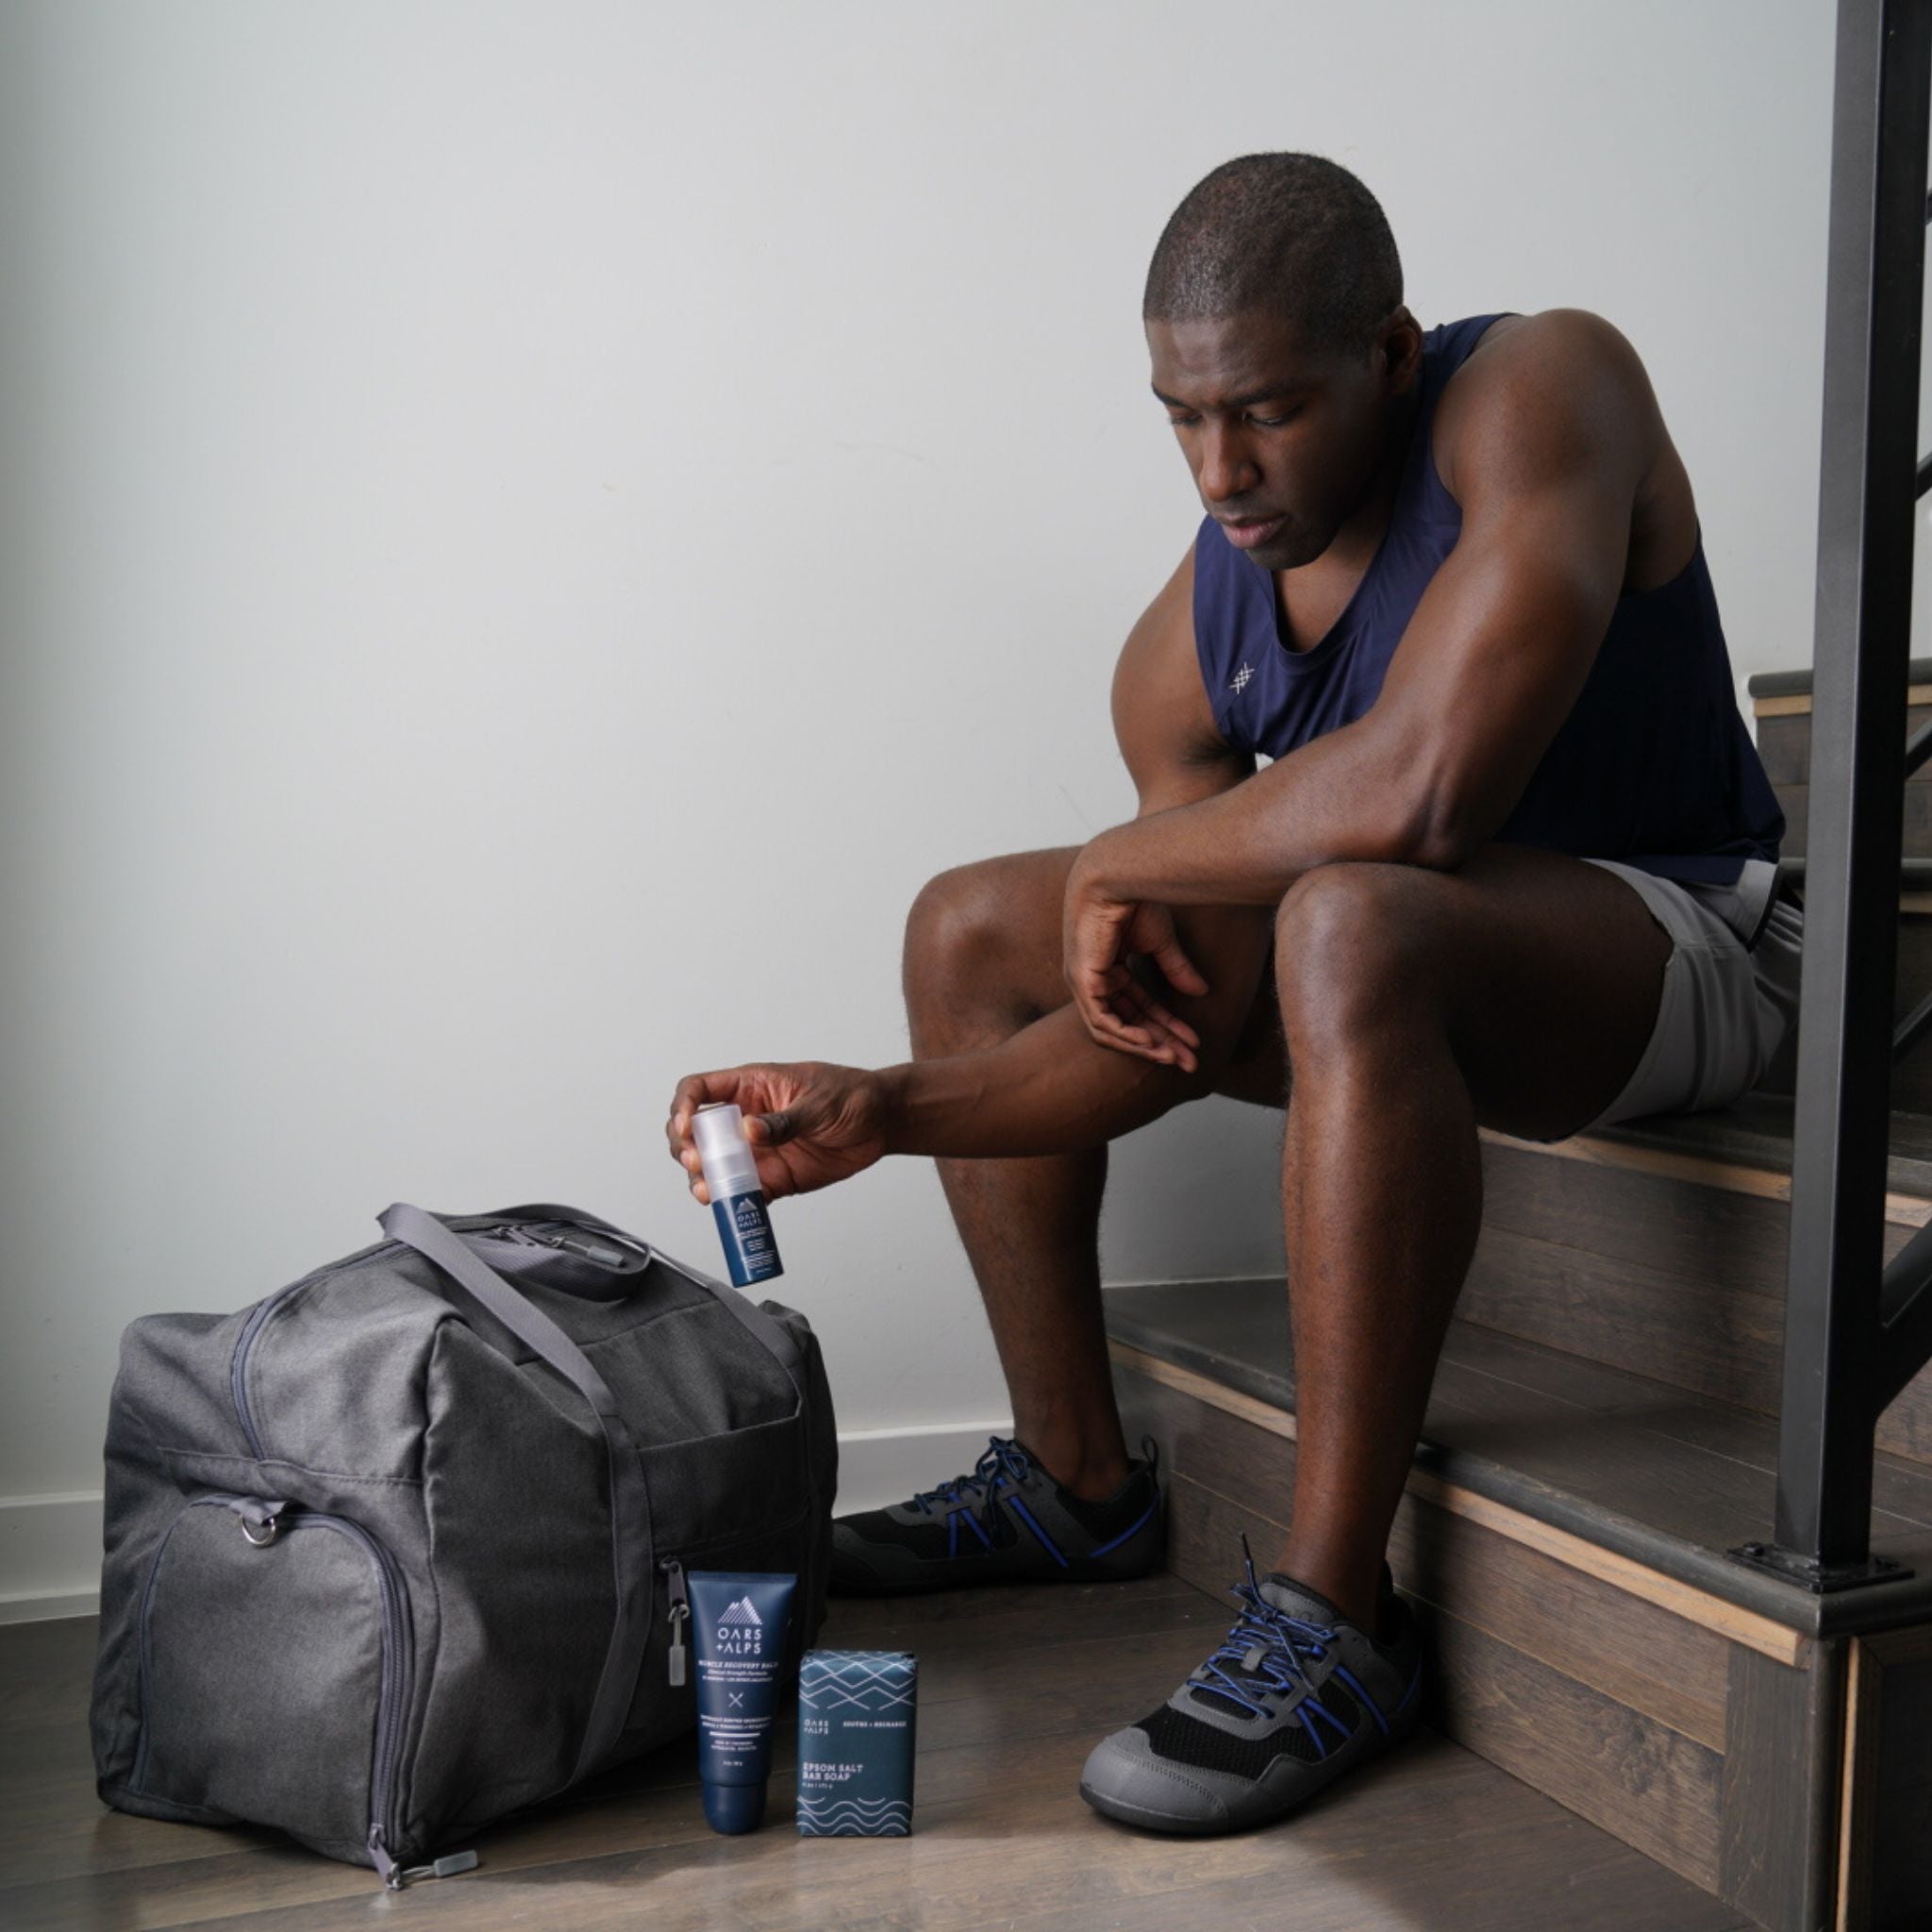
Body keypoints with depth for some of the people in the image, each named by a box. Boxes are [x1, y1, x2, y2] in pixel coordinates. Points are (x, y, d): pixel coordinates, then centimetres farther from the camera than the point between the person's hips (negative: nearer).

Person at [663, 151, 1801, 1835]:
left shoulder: (1545, 387, -22)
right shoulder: (1194, 635, -6)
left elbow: (1425, 786, -39)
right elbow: (1169, 1025, -4)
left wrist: (1113, 866, -22)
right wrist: (881, 1111, -16)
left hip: (1677, 942, -7)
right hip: (1416, 982, 7)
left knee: (1351, 922, -40)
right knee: (969, 927, 5)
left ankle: (1333, 1627, -28)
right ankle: (1078, 1482, 12)